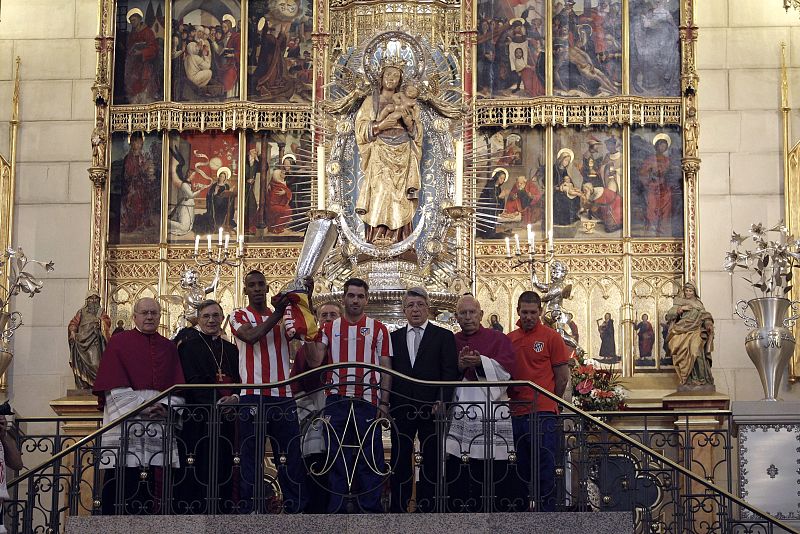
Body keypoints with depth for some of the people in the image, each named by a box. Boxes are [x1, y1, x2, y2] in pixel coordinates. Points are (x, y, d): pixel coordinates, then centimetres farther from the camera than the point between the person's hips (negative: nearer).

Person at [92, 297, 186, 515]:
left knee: (153, 487, -2)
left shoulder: (169, 348, 17)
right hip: (125, 422, -3)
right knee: (123, 486, -8)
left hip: (159, 426, 3)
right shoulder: (119, 342, 7)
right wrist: (141, 407, -12)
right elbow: (114, 385, -3)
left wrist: (165, 406, -9)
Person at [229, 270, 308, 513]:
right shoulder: (239, 316, 7)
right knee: (252, 457, -2)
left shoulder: (283, 317, 18)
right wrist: (277, 314, -17)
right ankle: (250, 508, 1)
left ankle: (297, 507, 7)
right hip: (252, 395, -3)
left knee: (291, 456, 3)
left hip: (283, 395, 3)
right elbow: (250, 336, -13)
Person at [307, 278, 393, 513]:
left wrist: (384, 402, -3)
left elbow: (386, 368, 4)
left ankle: (370, 510, 6)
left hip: (367, 402, -1)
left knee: (370, 457, 0)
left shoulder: (378, 329, 7)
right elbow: (315, 361, 1)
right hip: (336, 401, 2)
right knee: (337, 457, 4)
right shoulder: (329, 329, 11)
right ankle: (337, 510, 10)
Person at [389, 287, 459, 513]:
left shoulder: (444, 336, 6)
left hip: (432, 409, -2)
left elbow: (450, 372, -1)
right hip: (401, 409, 2)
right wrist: (386, 404, 1)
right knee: (400, 461, 3)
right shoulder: (394, 337, 14)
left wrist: (442, 401, -12)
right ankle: (398, 508, 8)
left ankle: (427, 507, 6)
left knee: (432, 461, 1)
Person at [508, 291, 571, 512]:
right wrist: (513, 397, 6)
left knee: (545, 471, -5)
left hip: (543, 414, -5)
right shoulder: (509, 339, 12)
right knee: (521, 470, 11)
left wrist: (546, 404, 7)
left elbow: (562, 377, 1)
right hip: (516, 414, 5)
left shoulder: (551, 337, -1)